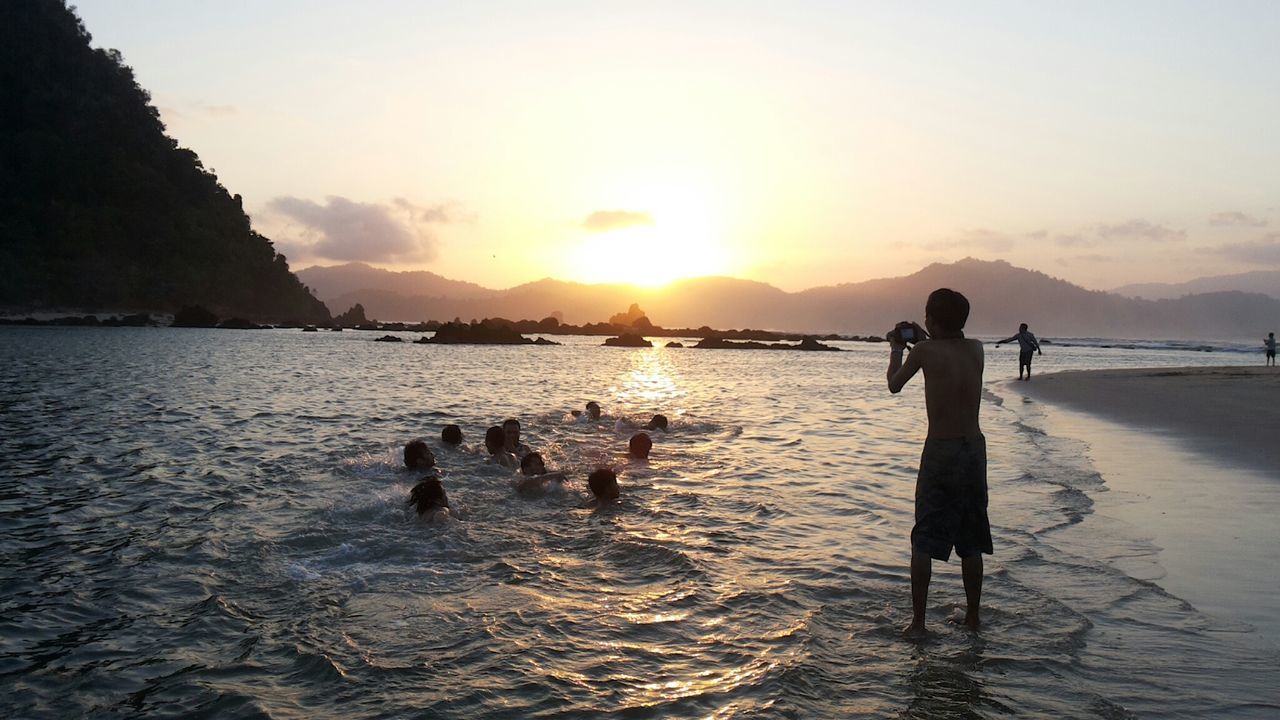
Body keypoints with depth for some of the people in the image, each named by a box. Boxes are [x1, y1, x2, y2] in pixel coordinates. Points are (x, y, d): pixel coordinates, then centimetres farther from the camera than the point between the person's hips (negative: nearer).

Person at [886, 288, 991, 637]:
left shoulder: (925, 351, -9)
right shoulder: (976, 349, 4)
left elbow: (894, 385, 6)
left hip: (940, 451, -5)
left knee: (923, 541, 3)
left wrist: (897, 349, 20)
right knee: (971, 541, 15)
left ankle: (918, 621, 4)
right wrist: (925, 339, 29)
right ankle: (973, 615, 24)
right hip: (974, 448, 5)